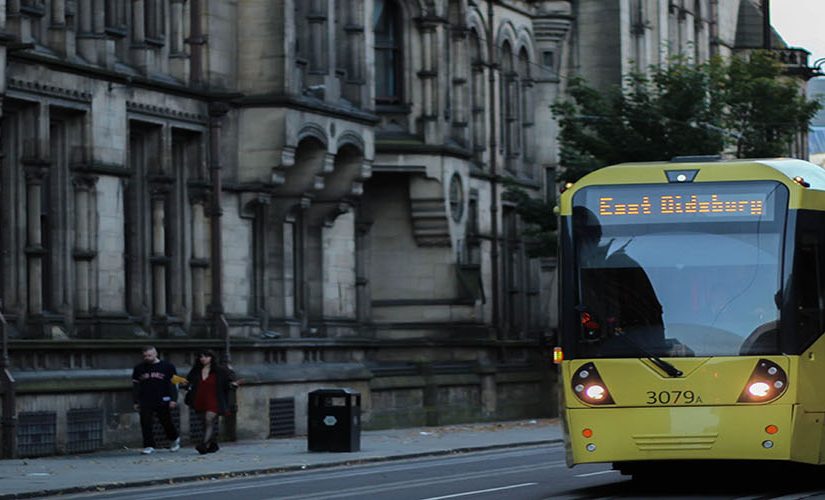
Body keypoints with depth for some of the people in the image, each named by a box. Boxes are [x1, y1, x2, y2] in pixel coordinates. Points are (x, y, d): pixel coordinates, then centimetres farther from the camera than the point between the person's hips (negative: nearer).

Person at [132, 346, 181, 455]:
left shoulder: (167, 367, 2)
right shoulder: (139, 368, 10)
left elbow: (173, 383, 3)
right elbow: (135, 386, 14)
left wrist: (173, 400, -4)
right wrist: (136, 402, 8)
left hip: (163, 401, -2)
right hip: (145, 402, 2)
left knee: (167, 422, 8)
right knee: (145, 424, -8)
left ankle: (174, 439, 33)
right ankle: (149, 446, -4)